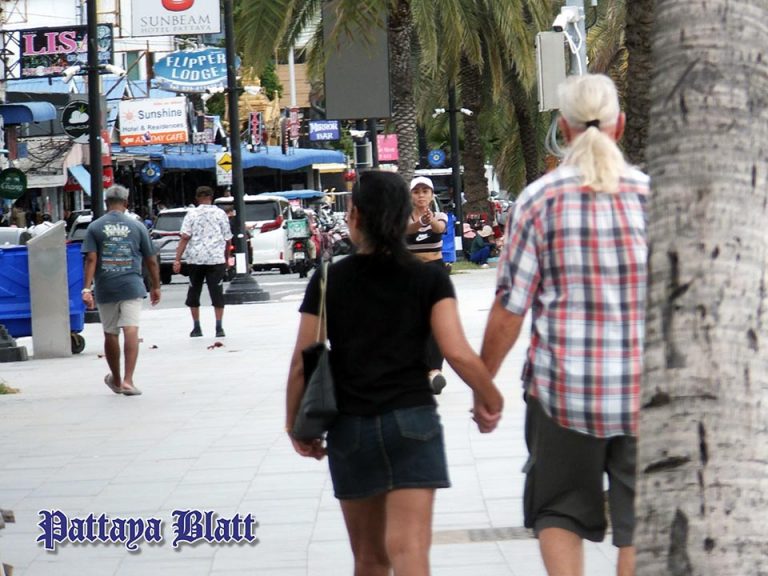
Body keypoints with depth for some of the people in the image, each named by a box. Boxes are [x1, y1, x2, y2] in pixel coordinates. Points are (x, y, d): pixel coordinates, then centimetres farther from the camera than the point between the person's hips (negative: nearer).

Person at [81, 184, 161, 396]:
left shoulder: (95, 227, 2)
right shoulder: (137, 226, 3)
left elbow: (91, 259, -8)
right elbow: (151, 261, 7)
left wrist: (87, 288, -10)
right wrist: (156, 287, 18)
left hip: (105, 289, 1)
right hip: (131, 287, -1)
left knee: (110, 334, 14)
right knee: (131, 331, -8)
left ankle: (116, 380, 28)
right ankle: (127, 380, -20)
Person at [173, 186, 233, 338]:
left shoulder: (191, 214, 2)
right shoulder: (220, 214, 6)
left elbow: (184, 238, -6)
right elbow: (227, 239, 8)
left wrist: (177, 259, -7)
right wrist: (226, 258, 20)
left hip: (195, 258, 0)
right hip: (216, 258, 0)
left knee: (194, 292, 12)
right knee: (217, 292, 0)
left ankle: (196, 327, 14)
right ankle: (219, 327, -7)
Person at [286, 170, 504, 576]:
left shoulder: (328, 282, 2)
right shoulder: (430, 280, -1)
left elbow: (301, 365, 1)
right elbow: (457, 352, -10)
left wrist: (295, 426, 14)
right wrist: (490, 400, 6)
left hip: (349, 430, 2)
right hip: (412, 421, -2)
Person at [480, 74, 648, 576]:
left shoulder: (539, 200, -5)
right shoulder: (653, 195, -2)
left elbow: (508, 311, -4)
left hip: (561, 384, 0)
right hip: (644, 386, 1)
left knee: (560, 512, 13)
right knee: (640, 520, 8)